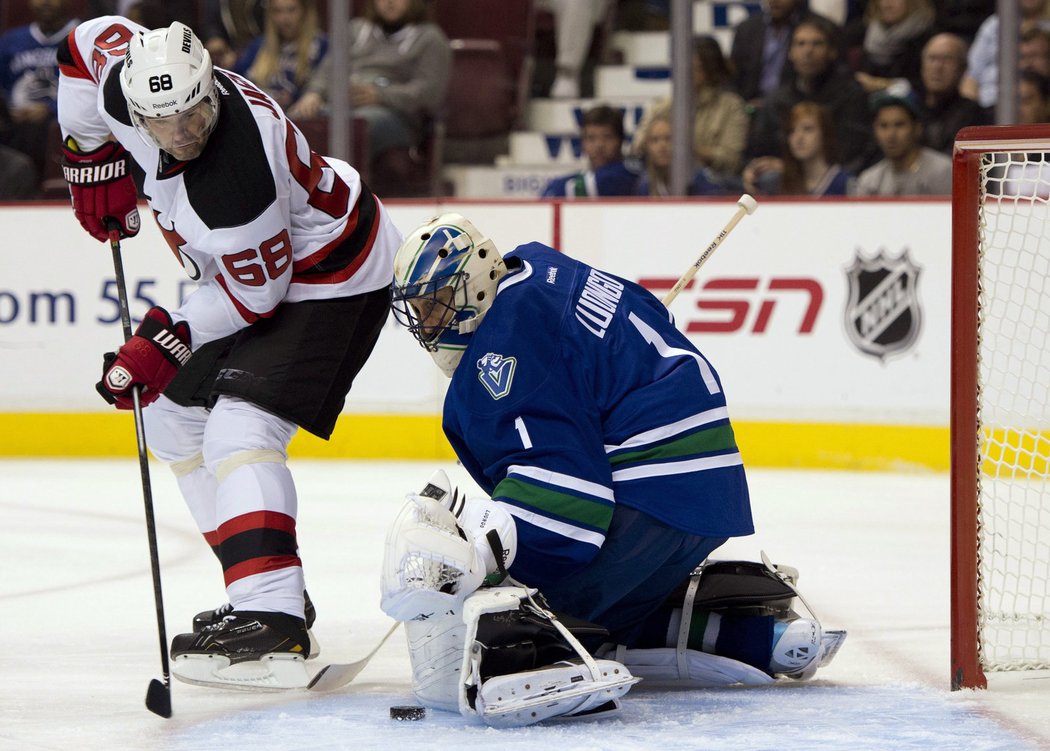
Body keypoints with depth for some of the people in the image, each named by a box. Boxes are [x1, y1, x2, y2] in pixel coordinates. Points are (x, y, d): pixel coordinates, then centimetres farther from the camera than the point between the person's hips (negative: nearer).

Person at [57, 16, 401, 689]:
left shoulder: (232, 188, -39)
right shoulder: (129, 78, -18)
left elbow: (256, 294, -27)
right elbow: (89, 42, 5)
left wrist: (167, 342, -22)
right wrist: (94, 163, 6)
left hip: (329, 276, -10)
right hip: (246, 271, 10)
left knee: (239, 429, -25)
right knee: (175, 418, 15)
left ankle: (272, 624, -35)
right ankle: (268, 586, 21)